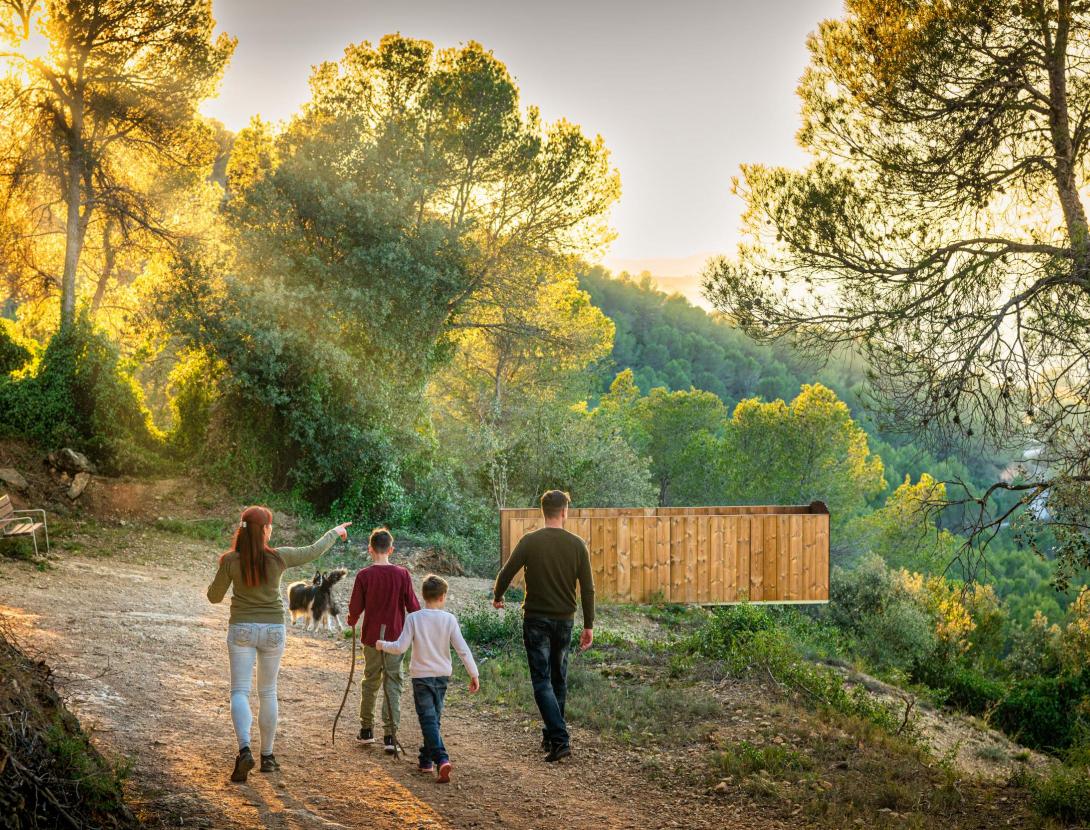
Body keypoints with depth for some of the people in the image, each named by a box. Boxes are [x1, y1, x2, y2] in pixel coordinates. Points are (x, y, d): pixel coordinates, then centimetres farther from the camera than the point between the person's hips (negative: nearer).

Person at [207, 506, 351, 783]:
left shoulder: (230, 560, -9)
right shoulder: (279, 557, -9)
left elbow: (214, 596, 0)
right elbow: (313, 551, 6)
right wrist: (335, 532, 23)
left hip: (241, 629, -1)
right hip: (273, 630, 1)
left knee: (240, 691, -1)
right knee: (268, 692, 13)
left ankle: (244, 749, -22)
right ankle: (267, 755, 20)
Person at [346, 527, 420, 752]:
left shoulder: (364, 575, -8)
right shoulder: (402, 574, -7)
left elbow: (355, 607, -3)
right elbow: (413, 606, -4)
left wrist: (352, 623, 18)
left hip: (372, 637, 1)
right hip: (395, 637, -1)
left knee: (370, 682, 16)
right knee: (393, 685, 3)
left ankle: (366, 730, 26)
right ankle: (390, 736, -2)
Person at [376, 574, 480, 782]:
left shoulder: (413, 618, -10)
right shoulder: (449, 619, -6)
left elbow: (400, 647, -12)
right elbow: (462, 649, -7)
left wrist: (383, 645, 7)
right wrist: (474, 674, -1)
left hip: (421, 675, -2)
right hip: (442, 675, 2)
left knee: (428, 720, -4)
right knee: (434, 719, 17)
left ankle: (441, 759, -21)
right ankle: (426, 760, 24)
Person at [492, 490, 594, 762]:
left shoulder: (530, 542, -9)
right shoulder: (577, 545, -2)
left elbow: (506, 573, -5)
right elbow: (588, 589, -1)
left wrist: (497, 597, 17)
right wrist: (589, 625, 6)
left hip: (536, 619, -3)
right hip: (564, 620, 3)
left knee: (542, 681, -2)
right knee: (559, 679, 17)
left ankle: (560, 739, -14)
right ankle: (551, 736, 26)